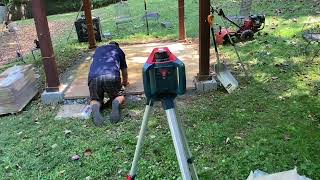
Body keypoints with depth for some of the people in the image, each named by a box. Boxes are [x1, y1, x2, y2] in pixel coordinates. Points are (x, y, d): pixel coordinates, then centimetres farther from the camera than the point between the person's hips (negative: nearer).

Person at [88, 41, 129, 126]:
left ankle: (95, 107, -15)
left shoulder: (98, 50, 37)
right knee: (120, 97, 18)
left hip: (94, 76, 2)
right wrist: (125, 82, 59)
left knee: (95, 99, 19)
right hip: (112, 76, -2)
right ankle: (116, 103, -16)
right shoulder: (119, 50, 31)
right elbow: (124, 71, 39)